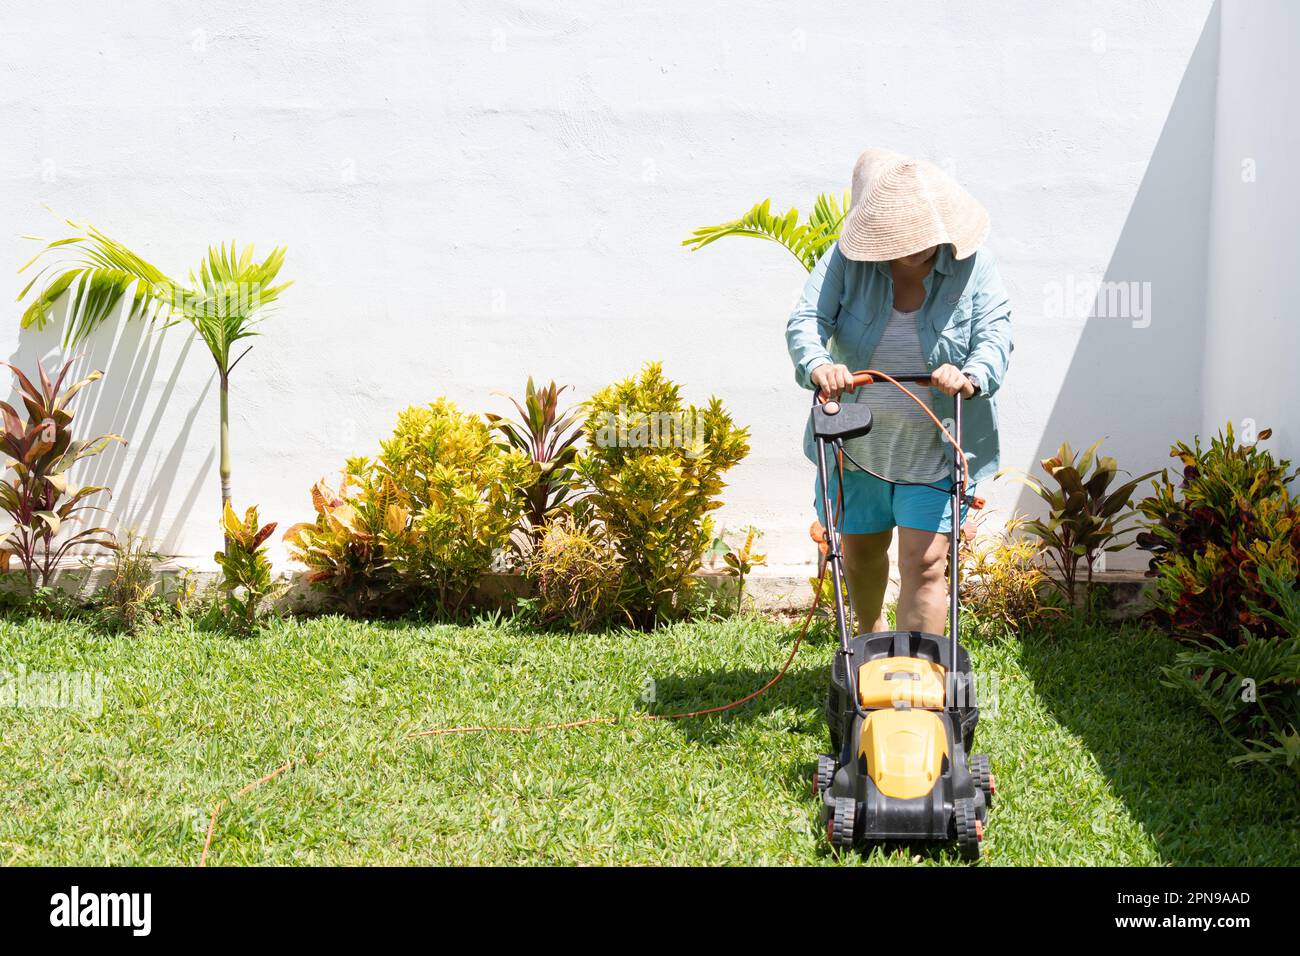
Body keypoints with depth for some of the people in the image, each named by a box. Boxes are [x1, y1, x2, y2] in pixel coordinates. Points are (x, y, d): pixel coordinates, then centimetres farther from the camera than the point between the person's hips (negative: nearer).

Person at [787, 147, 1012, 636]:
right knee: (861, 551, 20)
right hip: (859, 442, 2)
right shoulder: (847, 259, -11)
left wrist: (971, 377, -41)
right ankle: (870, 633, 49)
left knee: (924, 564, -9)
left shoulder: (973, 265, -12)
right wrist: (818, 364, -41)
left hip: (935, 450, -2)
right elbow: (807, 319, -18)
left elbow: (996, 334, -19)